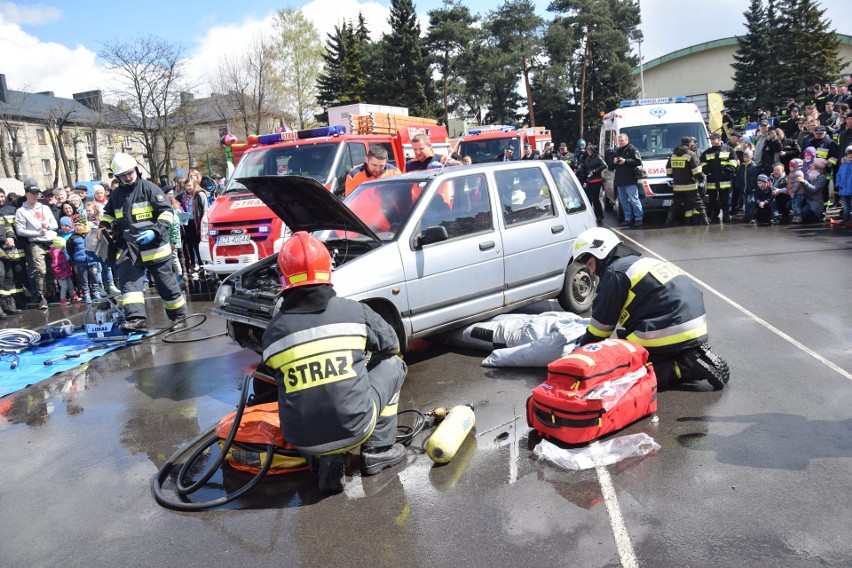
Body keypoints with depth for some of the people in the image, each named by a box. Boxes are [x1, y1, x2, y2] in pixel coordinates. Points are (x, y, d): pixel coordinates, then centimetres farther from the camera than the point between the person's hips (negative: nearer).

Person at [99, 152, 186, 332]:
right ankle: (136, 318, -19)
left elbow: (167, 211, -9)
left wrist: (155, 230, -21)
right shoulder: (115, 195, 14)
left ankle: (179, 317, 18)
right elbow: (108, 214, 33)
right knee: (129, 281, -13)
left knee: (166, 284, 4)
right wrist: (105, 226, 13)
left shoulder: (148, 188, -4)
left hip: (154, 247, -5)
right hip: (128, 249, 5)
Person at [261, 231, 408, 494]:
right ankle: (378, 450, 19)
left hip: (303, 441, 2)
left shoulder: (273, 332, -3)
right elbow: (391, 346, 11)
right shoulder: (354, 310, -6)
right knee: (392, 364, 20)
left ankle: (327, 459, 12)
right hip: (356, 428, -2)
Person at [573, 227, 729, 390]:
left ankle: (688, 366, -11)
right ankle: (696, 358, 9)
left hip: (671, 333, -10)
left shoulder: (615, 274, -7)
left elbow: (602, 321, -3)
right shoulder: (637, 262, 22)